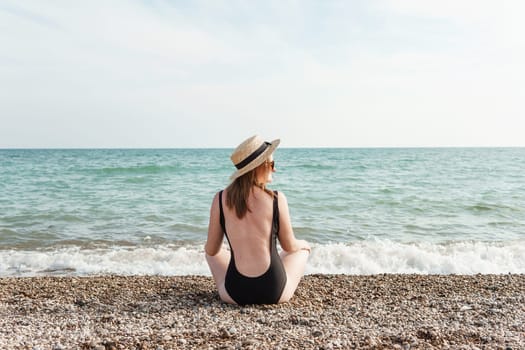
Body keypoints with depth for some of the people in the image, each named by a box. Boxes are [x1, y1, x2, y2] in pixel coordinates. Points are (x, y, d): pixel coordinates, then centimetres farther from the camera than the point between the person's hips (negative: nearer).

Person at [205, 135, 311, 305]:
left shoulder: (220, 199, -8)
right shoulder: (277, 199, -12)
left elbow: (211, 250, 2)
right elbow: (289, 247, 0)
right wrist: (302, 244, 25)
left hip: (235, 293, 1)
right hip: (274, 293, -1)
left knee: (211, 252, 33)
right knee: (303, 247, 28)